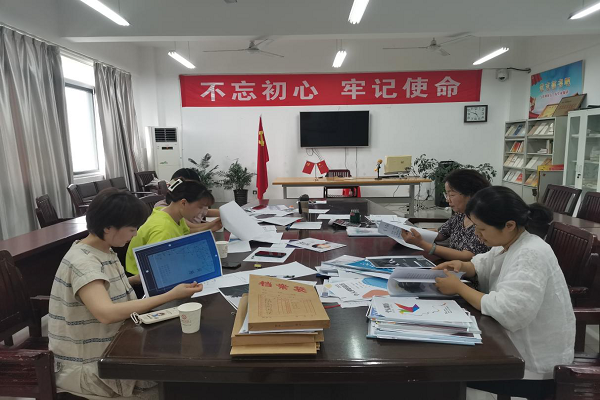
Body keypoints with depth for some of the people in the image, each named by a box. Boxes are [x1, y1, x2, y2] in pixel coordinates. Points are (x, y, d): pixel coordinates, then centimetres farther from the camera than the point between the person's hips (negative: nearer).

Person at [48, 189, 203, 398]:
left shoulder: (105, 252, 3)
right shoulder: (82, 262, -24)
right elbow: (107, 313, -37)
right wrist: (171, 295, -36)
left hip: (105, 352, 8)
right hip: (86, 366, -8)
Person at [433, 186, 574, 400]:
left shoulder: (531, 255, -28)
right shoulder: (508, 244, 1)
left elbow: (507, 312, -37)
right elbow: (484, 264, 19)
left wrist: (459, 287, -26)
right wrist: (462, 266, -3)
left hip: (535, 365, -8)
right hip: (516, 345, 9)